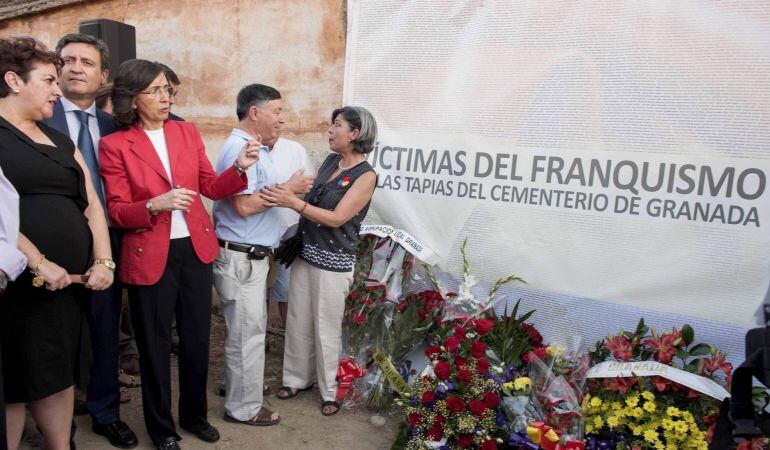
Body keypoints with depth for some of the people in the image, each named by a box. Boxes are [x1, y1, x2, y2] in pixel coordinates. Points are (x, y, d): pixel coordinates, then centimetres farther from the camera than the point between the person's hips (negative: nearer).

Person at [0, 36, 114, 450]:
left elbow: (90, 203, 12)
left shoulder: (60, 141, 17)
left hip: (70, 284, 7)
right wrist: (38, 263, -19)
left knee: (59, 377, 15)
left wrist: (103, 261, 0)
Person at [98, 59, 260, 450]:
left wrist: (239, 167, -10)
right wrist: (155, 205, -26)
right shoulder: (114, 145, -7)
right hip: (149, 256, -4)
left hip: (195, 250, 4)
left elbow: (210, 187, 8)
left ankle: (194, 415, 37)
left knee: (197, 340, 15)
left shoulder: (187, 132, 5)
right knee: (155, 346, 11)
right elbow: (117, 211, -8)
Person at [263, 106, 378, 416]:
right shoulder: (330, 161, 6)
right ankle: (298, 378, 34)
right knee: (298, 321, 15)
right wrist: (287, 195, -2)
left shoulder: (366, 176, -14)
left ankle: (331, 392, 24)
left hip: (333, 261, -6)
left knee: (326, 329, 5)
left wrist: (293, 202, -27)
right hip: (305, 252, 6)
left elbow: (336, 218, -21)